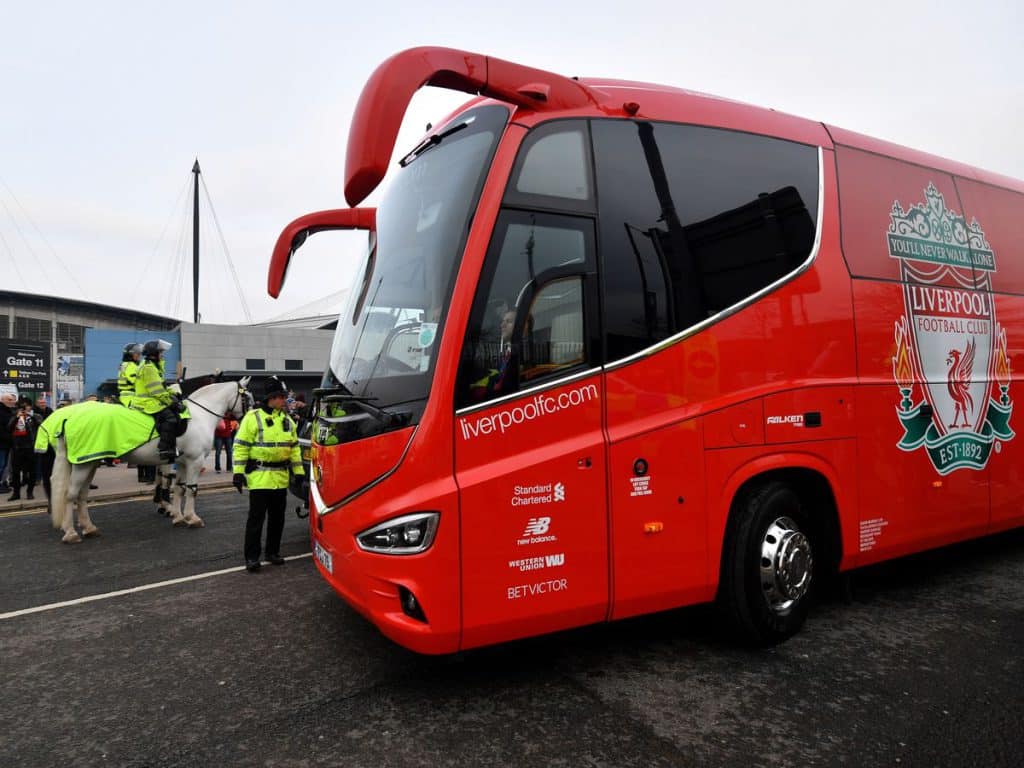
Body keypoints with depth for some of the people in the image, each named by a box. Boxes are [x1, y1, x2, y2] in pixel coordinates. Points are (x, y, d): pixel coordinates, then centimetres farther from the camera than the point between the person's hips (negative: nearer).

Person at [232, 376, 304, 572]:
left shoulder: (287, 420, 11)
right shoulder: (253, 417, -7)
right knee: (256, 517, -3)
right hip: (259, 476, -6)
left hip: (280, 478, 6)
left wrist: (298, 471, 12)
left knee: (278, 517, 12)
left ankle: (272, 552, 25)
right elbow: (241, 446, -9)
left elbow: (294, 447, 16)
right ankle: (252, 557, 4)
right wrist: (238, 473, -13)